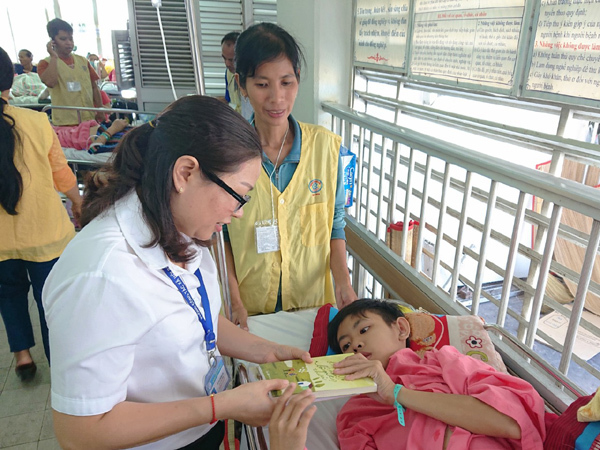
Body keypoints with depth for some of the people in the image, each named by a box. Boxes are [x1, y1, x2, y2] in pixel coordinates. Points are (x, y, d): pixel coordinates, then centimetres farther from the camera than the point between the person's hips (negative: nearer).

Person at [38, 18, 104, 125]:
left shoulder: (83, 61, 14)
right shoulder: (46, 63, 2)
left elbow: (94, 87, 16)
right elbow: (50, 82, -19)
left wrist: (99, 110, 7)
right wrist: (54, 57, -9)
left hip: (90, 120, 4)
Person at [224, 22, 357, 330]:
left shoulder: (326, 146, -10)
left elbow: (334, 225, -2)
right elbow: (219, 235, -5)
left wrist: (343, 281, -15)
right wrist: (234, 301, -12)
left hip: (313, 300, 1)